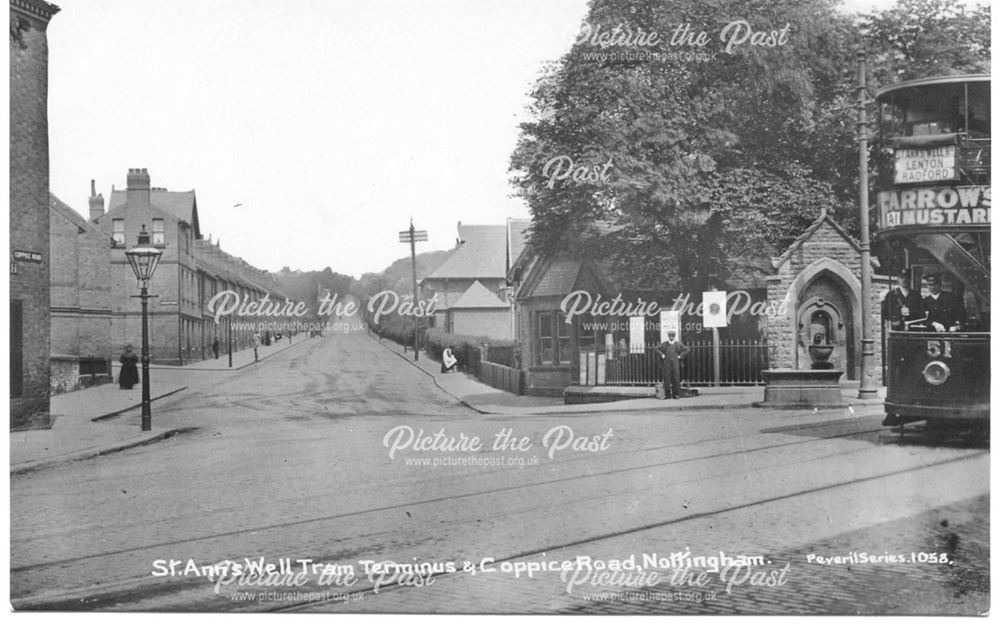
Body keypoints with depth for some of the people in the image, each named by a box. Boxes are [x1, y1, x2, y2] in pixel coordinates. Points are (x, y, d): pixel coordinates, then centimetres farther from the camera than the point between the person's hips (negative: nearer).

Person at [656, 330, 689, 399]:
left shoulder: (678, 344, 8)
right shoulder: (664, 344, 10)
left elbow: (687, 349, 10)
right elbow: (657, 349, 18)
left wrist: (680, 355, 2)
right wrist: (661, 355, 6)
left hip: (675, 363, -1)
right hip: (666, 364, 1)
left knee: (676, 378, -3)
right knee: (666, 378, -3)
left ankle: (676, 394, 2)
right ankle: (667, 394, 2)